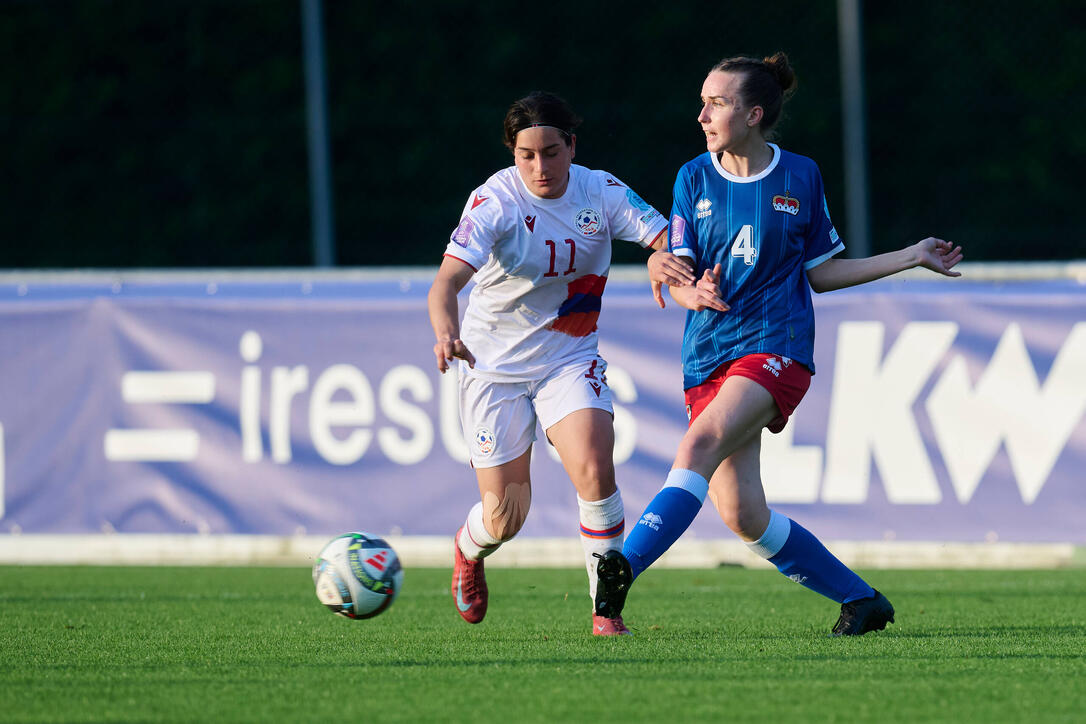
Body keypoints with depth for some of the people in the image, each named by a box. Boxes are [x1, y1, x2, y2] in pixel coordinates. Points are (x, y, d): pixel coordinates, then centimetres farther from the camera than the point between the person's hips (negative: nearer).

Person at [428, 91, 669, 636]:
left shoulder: (601, 192, -7)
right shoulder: (495, 202, -19)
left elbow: (668, 236, -13)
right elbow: (447, 281, -30)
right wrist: (445, 333, -52)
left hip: (570, 360, 2)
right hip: (494, 366, -2)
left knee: (595, 470, -23)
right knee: (505, 517, 1)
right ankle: (468, 550, 40)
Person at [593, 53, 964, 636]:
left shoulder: (801, 177, 3)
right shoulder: (694, 179, 6)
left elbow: (820, 272, 14)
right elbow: (677, 281, 4)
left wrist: (911, 257, 11)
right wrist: (693, 291, -20)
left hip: (776, 347, -3)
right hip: (708, 357, 3)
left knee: (701, 443, -30)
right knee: (742, 517, -4)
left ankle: (625, 566, -40)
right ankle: (861, 600, 13)